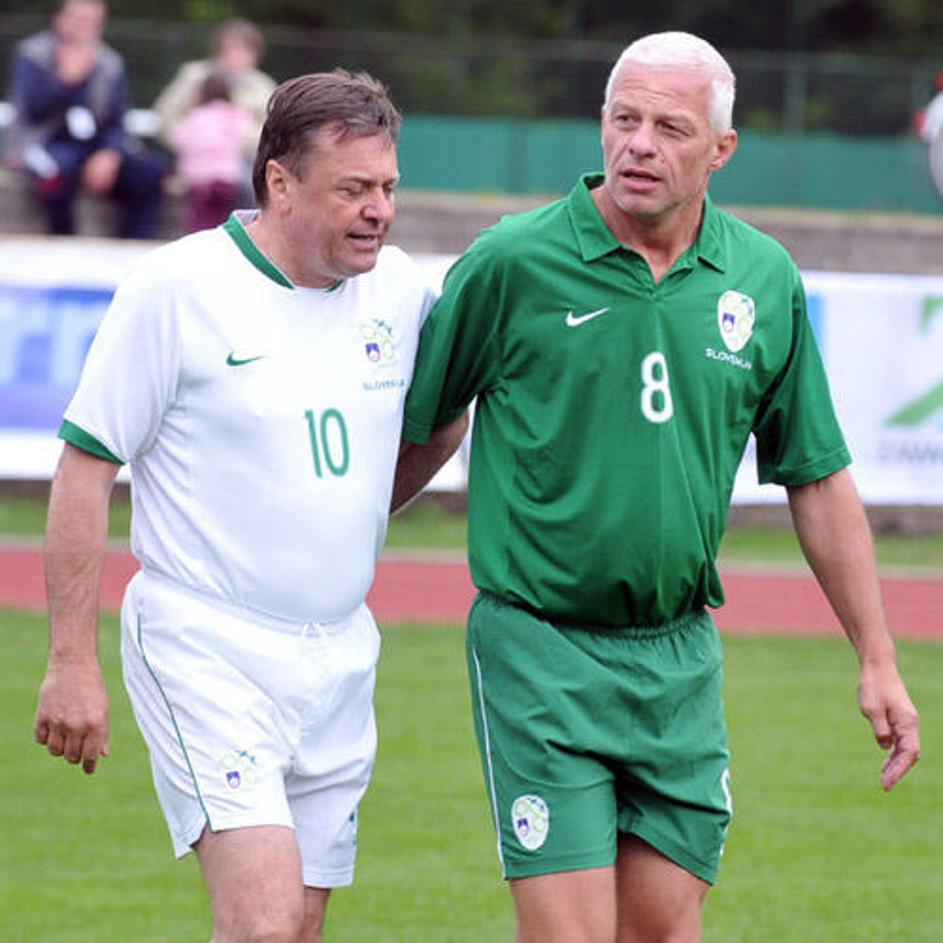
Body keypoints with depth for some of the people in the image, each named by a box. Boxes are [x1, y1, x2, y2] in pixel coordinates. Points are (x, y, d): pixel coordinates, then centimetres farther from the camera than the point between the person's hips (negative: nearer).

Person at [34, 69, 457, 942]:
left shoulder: (399, 289, 4)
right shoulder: (177, 288, -11)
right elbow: (85, 466, -8)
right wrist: (72, 661, -10)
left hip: (340, 658, 6)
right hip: (207, 649, -6)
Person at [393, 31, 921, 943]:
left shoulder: (764, 281, 4)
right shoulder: (512, 263, -8)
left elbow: (818, 480, 11)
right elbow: (416, 427, 5)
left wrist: (876, 659, 12)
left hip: (680, 656, 4)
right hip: (541, 650, -4)